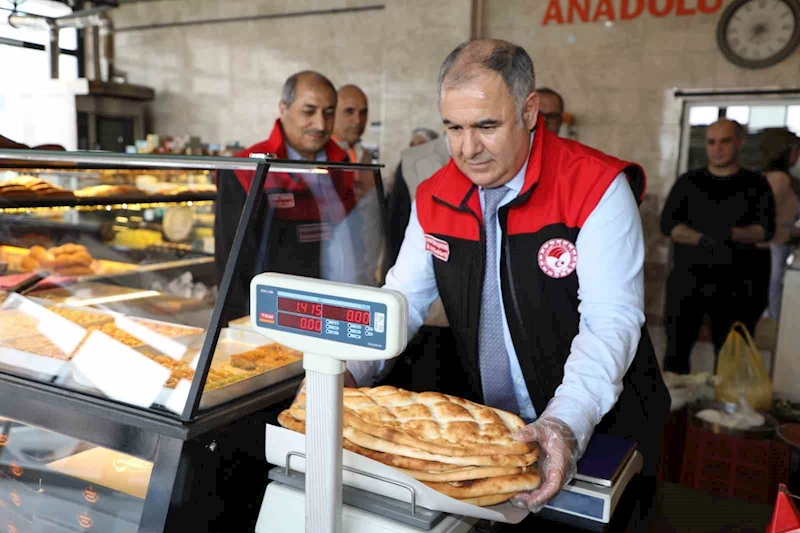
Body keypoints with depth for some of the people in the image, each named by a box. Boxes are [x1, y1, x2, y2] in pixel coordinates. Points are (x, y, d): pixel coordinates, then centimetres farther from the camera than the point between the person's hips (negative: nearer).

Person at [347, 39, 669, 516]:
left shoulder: (596, 187, -15)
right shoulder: (433, 199, 1)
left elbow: (611, 322, -20)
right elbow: (402, 301, 2)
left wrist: (568, 423, -34)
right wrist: (348, 371, -14)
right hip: (478, 423, 4)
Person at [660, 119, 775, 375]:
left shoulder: (756, 184, 7)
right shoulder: (688, 182, 8)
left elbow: (766, 229, -3)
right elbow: (667, 223, -2)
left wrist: (732, 234, -23)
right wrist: (702, 239, -20)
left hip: (736, 285, 0)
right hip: (688, 279, 0)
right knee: (676, 350, 1)